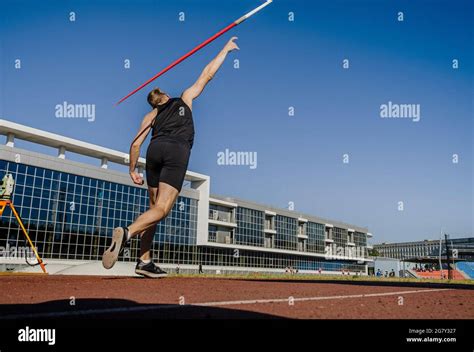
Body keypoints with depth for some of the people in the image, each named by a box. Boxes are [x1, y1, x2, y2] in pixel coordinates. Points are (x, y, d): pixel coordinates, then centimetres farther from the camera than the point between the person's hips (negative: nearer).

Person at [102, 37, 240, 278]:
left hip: (155, 150, 4)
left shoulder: (151, 115, 29)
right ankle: (127, 232, -35)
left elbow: (136, 144, 17)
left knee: (154, 208, 10)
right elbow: (208, 74, 32)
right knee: (161, 209, -10)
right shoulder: (185, 98, 27)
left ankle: (144, 261, 5)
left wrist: (132, 170, 26)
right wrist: (225, 49, 43)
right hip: (177, 151, -4)